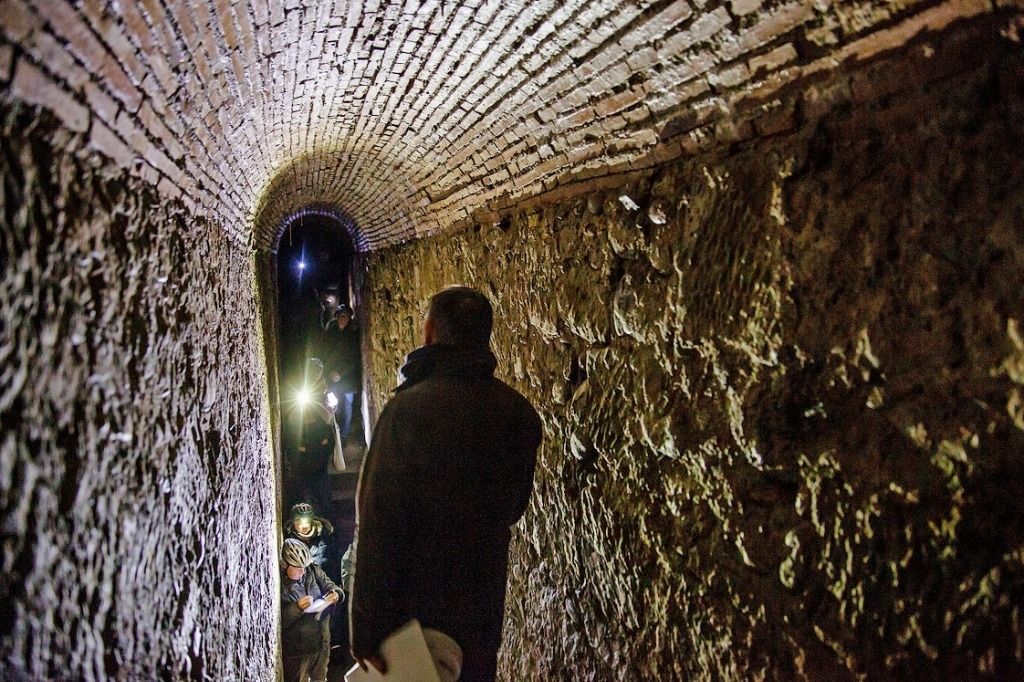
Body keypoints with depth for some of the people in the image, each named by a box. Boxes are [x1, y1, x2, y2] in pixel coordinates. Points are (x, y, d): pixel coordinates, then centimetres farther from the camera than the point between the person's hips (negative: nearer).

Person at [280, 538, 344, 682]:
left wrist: (337, 594, -18)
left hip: (322, 642, 5)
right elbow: (278, 622, -20)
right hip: (296, 650, -5)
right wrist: (297, 608, -32)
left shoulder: (313, 570, -6)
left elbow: (330, 586, 4)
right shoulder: (279, 584, -19)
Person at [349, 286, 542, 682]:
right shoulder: (520, 413, -1)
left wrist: (366, 629, -16)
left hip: (416, 607, -5)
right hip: (485, 606, 5)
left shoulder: (409, 407, -19)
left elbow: (378, 523, -20)